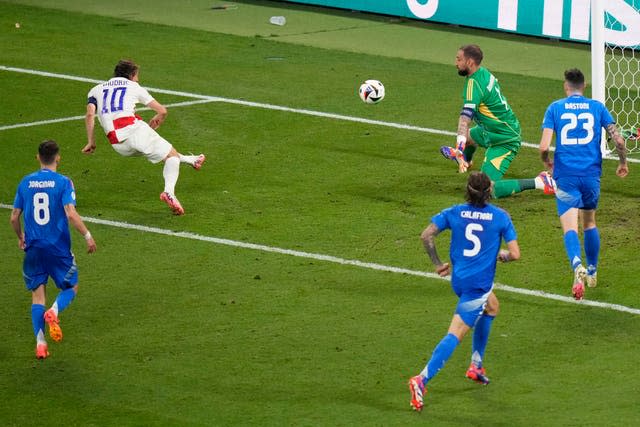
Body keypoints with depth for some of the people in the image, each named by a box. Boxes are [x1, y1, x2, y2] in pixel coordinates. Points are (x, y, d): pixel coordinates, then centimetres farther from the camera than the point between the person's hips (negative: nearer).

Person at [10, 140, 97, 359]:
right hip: (58, 248, -3)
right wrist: (87, 236, -8)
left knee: (38, 293, 9)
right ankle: (54, 312, -17)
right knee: (71, 287, 15)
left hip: (33, 248, 3)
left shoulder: (26, 183, 4)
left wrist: (20, 238, 24)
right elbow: (71, 214, -18)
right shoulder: (63, 182, -8)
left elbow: (14, 218, 7)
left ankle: (40, 343, -4)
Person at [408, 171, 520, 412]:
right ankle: (422, 380, -23)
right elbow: (515, 254, -9)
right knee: (456, 333, -8)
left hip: (458, 279, 6)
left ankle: (476, 366, 33)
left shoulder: (454, 213, 2)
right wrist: (502, 255, 14)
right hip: (478, 284, -6)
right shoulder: (500, 217, -6)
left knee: (491, 306, 33)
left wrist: (438, 264, 8)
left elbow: (426, 235, -4)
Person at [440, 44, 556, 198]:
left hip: (504, 141, -10)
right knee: (469, 135, 35)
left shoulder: (474, 83, -25)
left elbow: (465, 119, -33)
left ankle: (538, 183, -14)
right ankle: (466, 159, 69)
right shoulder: (485, 73, 4)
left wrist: (459, 150, -41)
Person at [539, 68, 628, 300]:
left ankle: (577, 266, -34)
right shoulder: (597, 107, 5)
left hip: (565, 176, -2)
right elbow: (618, 139, -1)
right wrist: (623, 163, 17)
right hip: (591, 174, 2)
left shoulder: (555, 108, 1)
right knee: (589, 222, 23)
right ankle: (592, 272, 33)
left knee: (570, 228, -7)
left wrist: (547, 163, 16)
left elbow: (544, 146, -6)